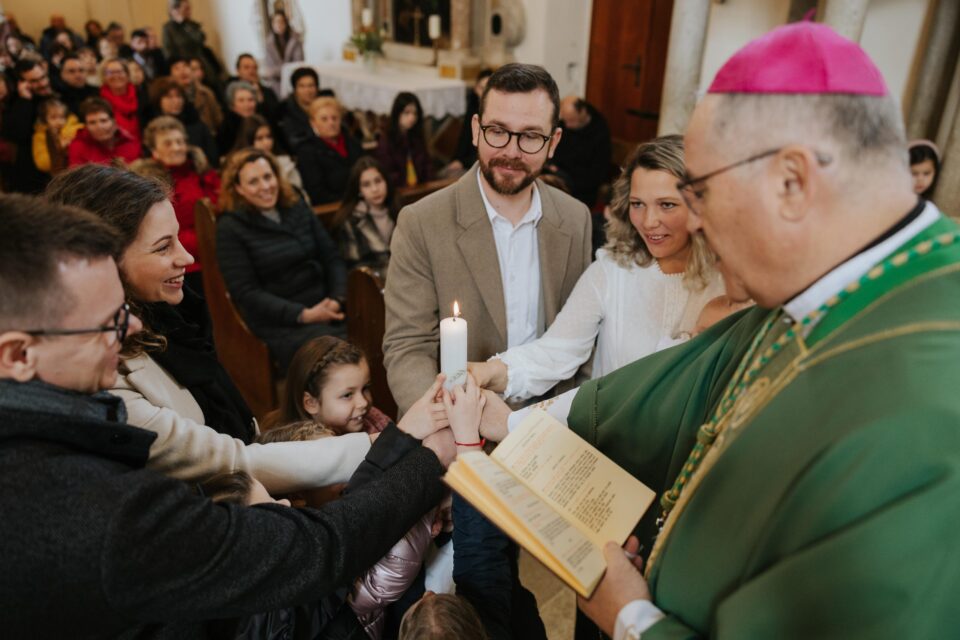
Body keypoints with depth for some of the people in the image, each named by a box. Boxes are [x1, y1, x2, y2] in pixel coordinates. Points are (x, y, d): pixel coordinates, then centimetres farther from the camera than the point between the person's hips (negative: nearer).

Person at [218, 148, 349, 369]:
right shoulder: (229, 228, 0)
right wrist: (304, 315, -14)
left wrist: (338, 298, -7)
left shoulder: (298, 208, 15)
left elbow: (332, 257, 13)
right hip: (281, 323, -5)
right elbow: (246, 293, -5)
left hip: (326, 308, 5)